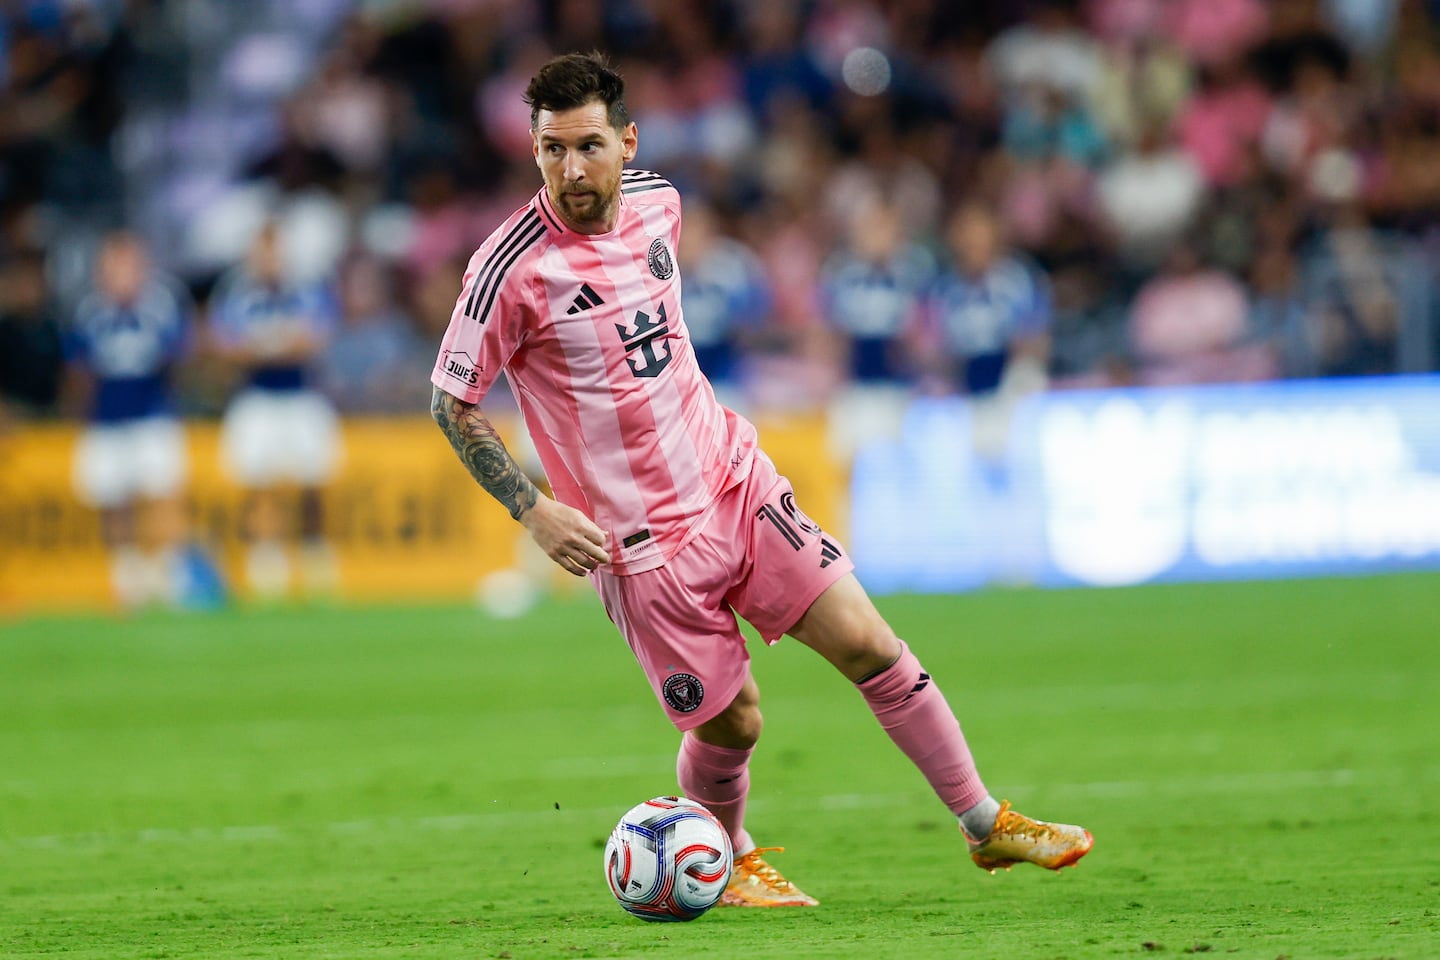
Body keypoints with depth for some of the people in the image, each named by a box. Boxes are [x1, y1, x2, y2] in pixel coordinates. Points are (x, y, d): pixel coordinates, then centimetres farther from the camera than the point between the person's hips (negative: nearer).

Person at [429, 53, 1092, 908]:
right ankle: (724, 860, 32)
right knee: (730, 722, 1)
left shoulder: (656, 202, 0)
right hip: (642, 541, -5)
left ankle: (985, 823, 11)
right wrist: (534, 510, -18)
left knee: (867, 642, 0)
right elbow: (451, 403, -10)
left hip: (735, 479, 5)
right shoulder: (514, 268, -19)